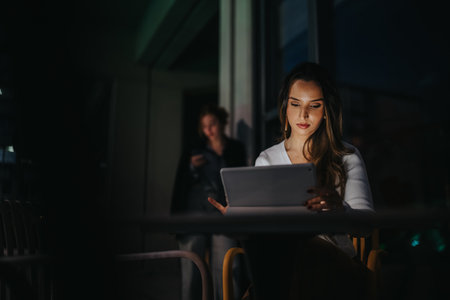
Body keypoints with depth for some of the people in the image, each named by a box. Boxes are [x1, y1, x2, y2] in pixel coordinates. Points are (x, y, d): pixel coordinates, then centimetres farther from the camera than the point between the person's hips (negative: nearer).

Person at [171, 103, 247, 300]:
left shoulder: (236, 149, 14)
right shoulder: (195, 150, 15)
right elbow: (181, 183, 12)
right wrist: (192, 168, -4)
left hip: (223, 212, 0)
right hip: (195, 211, 1)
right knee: (191, 268, -2)